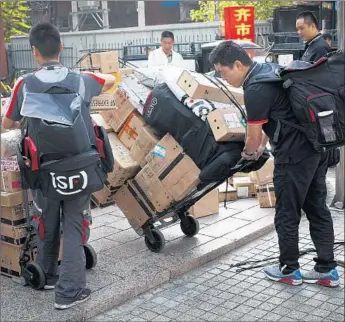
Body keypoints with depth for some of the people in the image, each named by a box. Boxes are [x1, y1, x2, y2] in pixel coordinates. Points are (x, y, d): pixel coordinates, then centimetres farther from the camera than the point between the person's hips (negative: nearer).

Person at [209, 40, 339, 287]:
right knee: (317, 209, 14)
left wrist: (248, 153, 13)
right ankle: (328, 270, 22)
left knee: (287, 215, 6)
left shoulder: (255, 90, -18)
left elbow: (253, 138, -8)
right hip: (315, 147, 10)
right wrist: (263, 146, 27)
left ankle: (289, 270, 21)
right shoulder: (267, 70, 12)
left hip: (294, 155, -10)